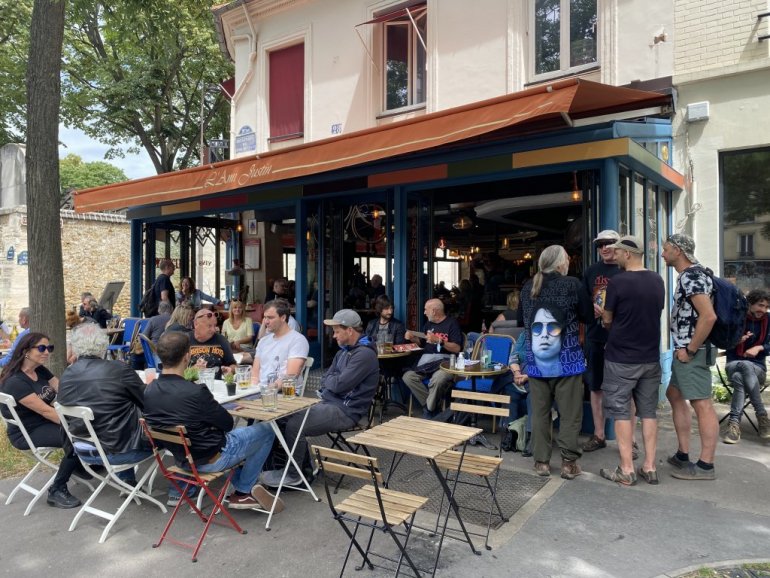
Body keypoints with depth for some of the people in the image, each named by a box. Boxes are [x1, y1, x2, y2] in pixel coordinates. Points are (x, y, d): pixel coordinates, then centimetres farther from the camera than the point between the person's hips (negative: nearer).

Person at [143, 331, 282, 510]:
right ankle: (243, 492, 18)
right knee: (266, 430, 10)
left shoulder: (149, 392, -10)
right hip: (212, 459, -8)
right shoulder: (196, 392, -31)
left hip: (182, 458, 8)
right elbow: (228, 424, -16)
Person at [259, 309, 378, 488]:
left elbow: (339, 384, -21)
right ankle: (305, 465, 14)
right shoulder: (344, 351, 16)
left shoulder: (364, 354, -17)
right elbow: (325, 379, 17)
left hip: (345, 411, -10)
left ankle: (293, 475, 2)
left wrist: (330, 380, 0)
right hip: (329, 403, 10)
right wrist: (332, 381, -5)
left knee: (294, 425, -19)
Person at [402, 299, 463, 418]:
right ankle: (430, 405, -12)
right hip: (426, 361, 6)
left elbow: (457, 348, -9)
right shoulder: (429, 324, 19)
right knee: (408, 376, -19)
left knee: (437, 379, -37)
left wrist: (438, 341, -19)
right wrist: (412, 338, 11)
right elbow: (422, 342, 31)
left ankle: (429, 410, -12)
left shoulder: (452, 323, 0)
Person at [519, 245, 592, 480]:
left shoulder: (527, 287, 1)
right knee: (570, 415, 8)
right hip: (566, 362, -3)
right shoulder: (572, 285, -9)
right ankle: (568, 463, 13)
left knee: (540, 413, 11)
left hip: (536, 363, 3)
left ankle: (541, 461, 17)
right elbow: (589, 316, 2)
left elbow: (520, 320, 15)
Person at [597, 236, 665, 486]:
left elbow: (607, 320, -6)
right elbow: (655, 313, 15)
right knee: (648, 411, 12)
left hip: (621, 358, -5)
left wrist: (603, 315, 17)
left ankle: (626, 470, 6)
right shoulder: (657, 280, 3)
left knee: (621, 412, 3)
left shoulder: (617, 281, -15)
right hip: (651, 358, 6)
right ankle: (650, 467, 17)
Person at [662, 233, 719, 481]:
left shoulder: (692, 276, -17)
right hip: (683, 350, 11)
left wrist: (690, 349, -19)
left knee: (702, 404, -4)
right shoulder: (688, 275, 15)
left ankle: (705, 465, 3)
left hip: (692, 352, -11)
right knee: (674, 395, 17)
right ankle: (683, 455, 25)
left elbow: (709, 316, -26)